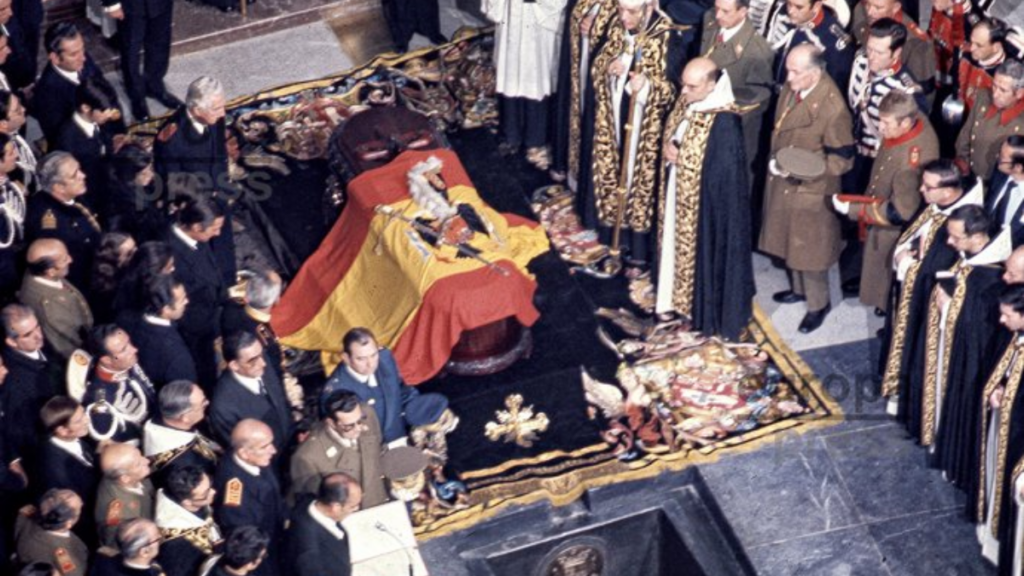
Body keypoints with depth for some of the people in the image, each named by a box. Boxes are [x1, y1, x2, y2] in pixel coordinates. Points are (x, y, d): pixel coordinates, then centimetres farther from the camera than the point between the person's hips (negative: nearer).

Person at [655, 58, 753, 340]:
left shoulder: (724, 122, -31)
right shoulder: (688, 101, -6)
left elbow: (723, 172, -26)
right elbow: (671, 130, 10)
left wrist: (681, 157, -19)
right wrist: (670, 147, -11)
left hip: (706, 202, -8)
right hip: (680, 193, 8)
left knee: (705, 252, 9)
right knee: (679, 244, 25)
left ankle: (708, 313, 28)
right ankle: (680, 296, 46)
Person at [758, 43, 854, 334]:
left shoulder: (832, 107, -30)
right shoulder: (791, 88, -8)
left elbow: (842, 159, -22)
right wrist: (776, 159, 3)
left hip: (811, 190, -7)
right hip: (783, 182, 7)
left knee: (810, 248, 9)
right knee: (791, 240, 24)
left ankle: (818, 303, 30)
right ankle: (799, 288, 47)